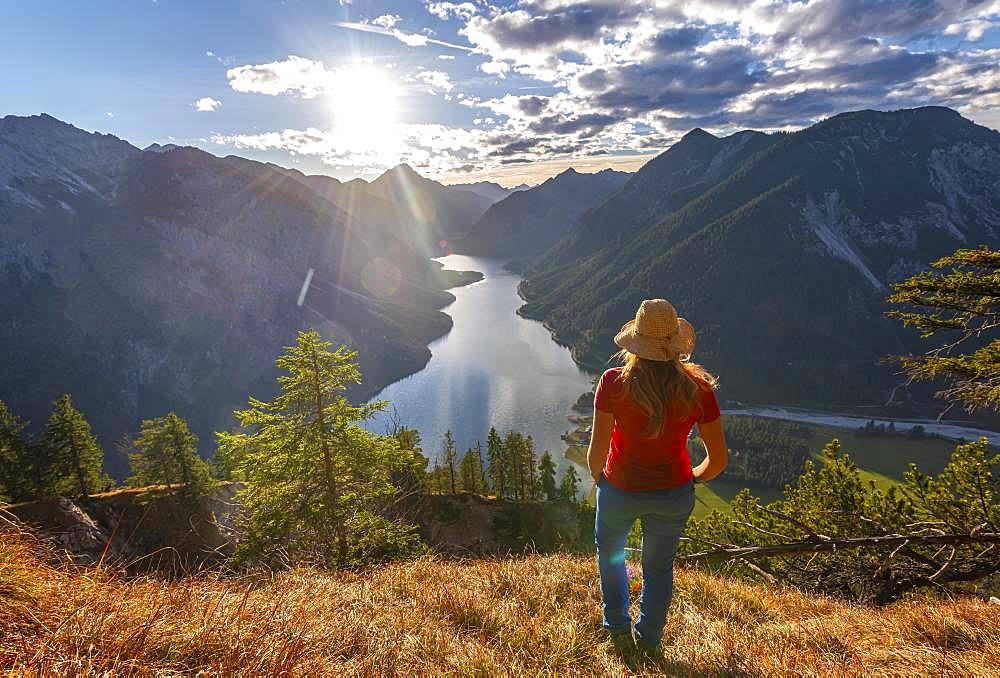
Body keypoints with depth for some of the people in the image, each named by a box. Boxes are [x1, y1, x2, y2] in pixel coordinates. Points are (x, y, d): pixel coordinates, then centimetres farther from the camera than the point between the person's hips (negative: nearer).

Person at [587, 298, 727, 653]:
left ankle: (618, 626, 47)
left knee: (609, 550, 32)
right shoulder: (697, 388, -19)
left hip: (620, 489, -1)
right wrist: (693, 478, 9)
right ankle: (649, 642, 47)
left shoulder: (614, 383, -25)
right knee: (659, 566, 28)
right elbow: (718, 459, -12)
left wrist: (598, 478, 1)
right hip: (673, 495, 1)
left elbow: (596, 452, -21)